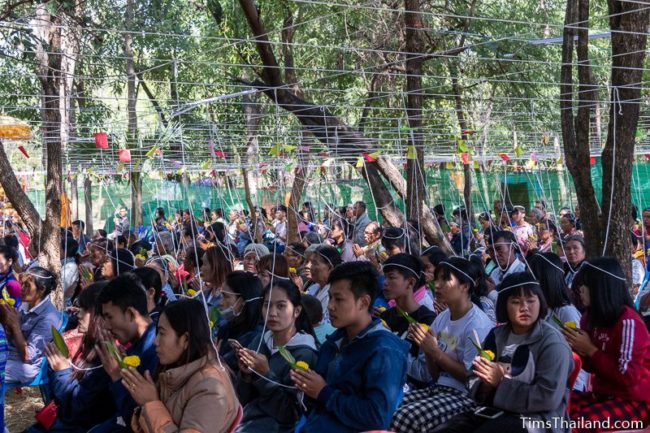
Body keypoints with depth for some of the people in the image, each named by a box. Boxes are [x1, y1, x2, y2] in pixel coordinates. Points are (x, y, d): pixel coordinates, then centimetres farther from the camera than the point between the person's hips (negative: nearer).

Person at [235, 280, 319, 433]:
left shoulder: (304, 354, -11)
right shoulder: (260, 341, 4)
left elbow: (291, 415, -14)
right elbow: (244, 400, 9)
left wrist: (265, 374, -20)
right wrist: (246, 374, -10)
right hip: (244, 420, 5)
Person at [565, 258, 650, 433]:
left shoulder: (627, 321, -18)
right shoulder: (592, 316, 5)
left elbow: (628, 376, -22)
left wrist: (590, 349, -17)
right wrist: (579, 348, -5)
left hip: (634, 401, -7)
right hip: (603, 395, 7)